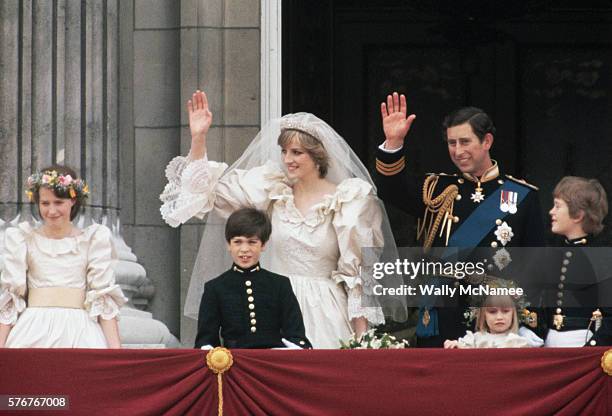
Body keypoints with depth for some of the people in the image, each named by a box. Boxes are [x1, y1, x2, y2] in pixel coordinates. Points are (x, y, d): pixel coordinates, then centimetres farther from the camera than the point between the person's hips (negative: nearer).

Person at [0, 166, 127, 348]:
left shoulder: (93, 239, 9)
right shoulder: (22, 239, 11)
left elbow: (104, 297, 5)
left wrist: (115, 349, -5)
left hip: (79, 332, 0)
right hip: (34, 332, 0)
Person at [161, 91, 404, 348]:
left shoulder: (346, 202, -2)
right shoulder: (274, 191, 7)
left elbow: (359, 272, -1)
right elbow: (209, 188, 10)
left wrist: (361, 337, -5)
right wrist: (198, 138, -3)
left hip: (323, 317, -3)